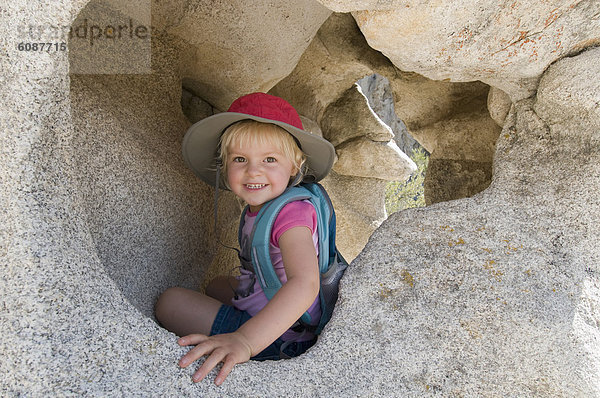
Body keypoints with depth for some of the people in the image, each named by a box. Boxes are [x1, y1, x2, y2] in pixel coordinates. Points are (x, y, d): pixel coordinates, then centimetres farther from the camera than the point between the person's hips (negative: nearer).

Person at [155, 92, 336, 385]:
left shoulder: (291, 213, -26)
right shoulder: (258, 209, 3)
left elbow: (305, 284, -42)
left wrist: (244, 340, -51)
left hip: (278, 339, -9)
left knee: (172, 300, -4)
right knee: (217, 285, 31)